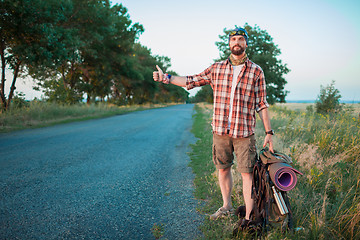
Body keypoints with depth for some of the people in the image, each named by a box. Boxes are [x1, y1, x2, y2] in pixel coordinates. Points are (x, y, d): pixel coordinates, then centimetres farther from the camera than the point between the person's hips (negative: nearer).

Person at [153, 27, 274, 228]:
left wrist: (269, 132, 0)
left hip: (245, 132, -3)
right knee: (223, 168, 14)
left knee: (247, 173, -1)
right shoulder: (216, 68, 8)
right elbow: (192, 81, 16)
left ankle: (249, 218, 10)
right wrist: (165, 77, 16)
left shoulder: (256, 71, 3)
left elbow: (262, 105, 3)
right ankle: (227, 207, 34)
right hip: (220, 130, 3)